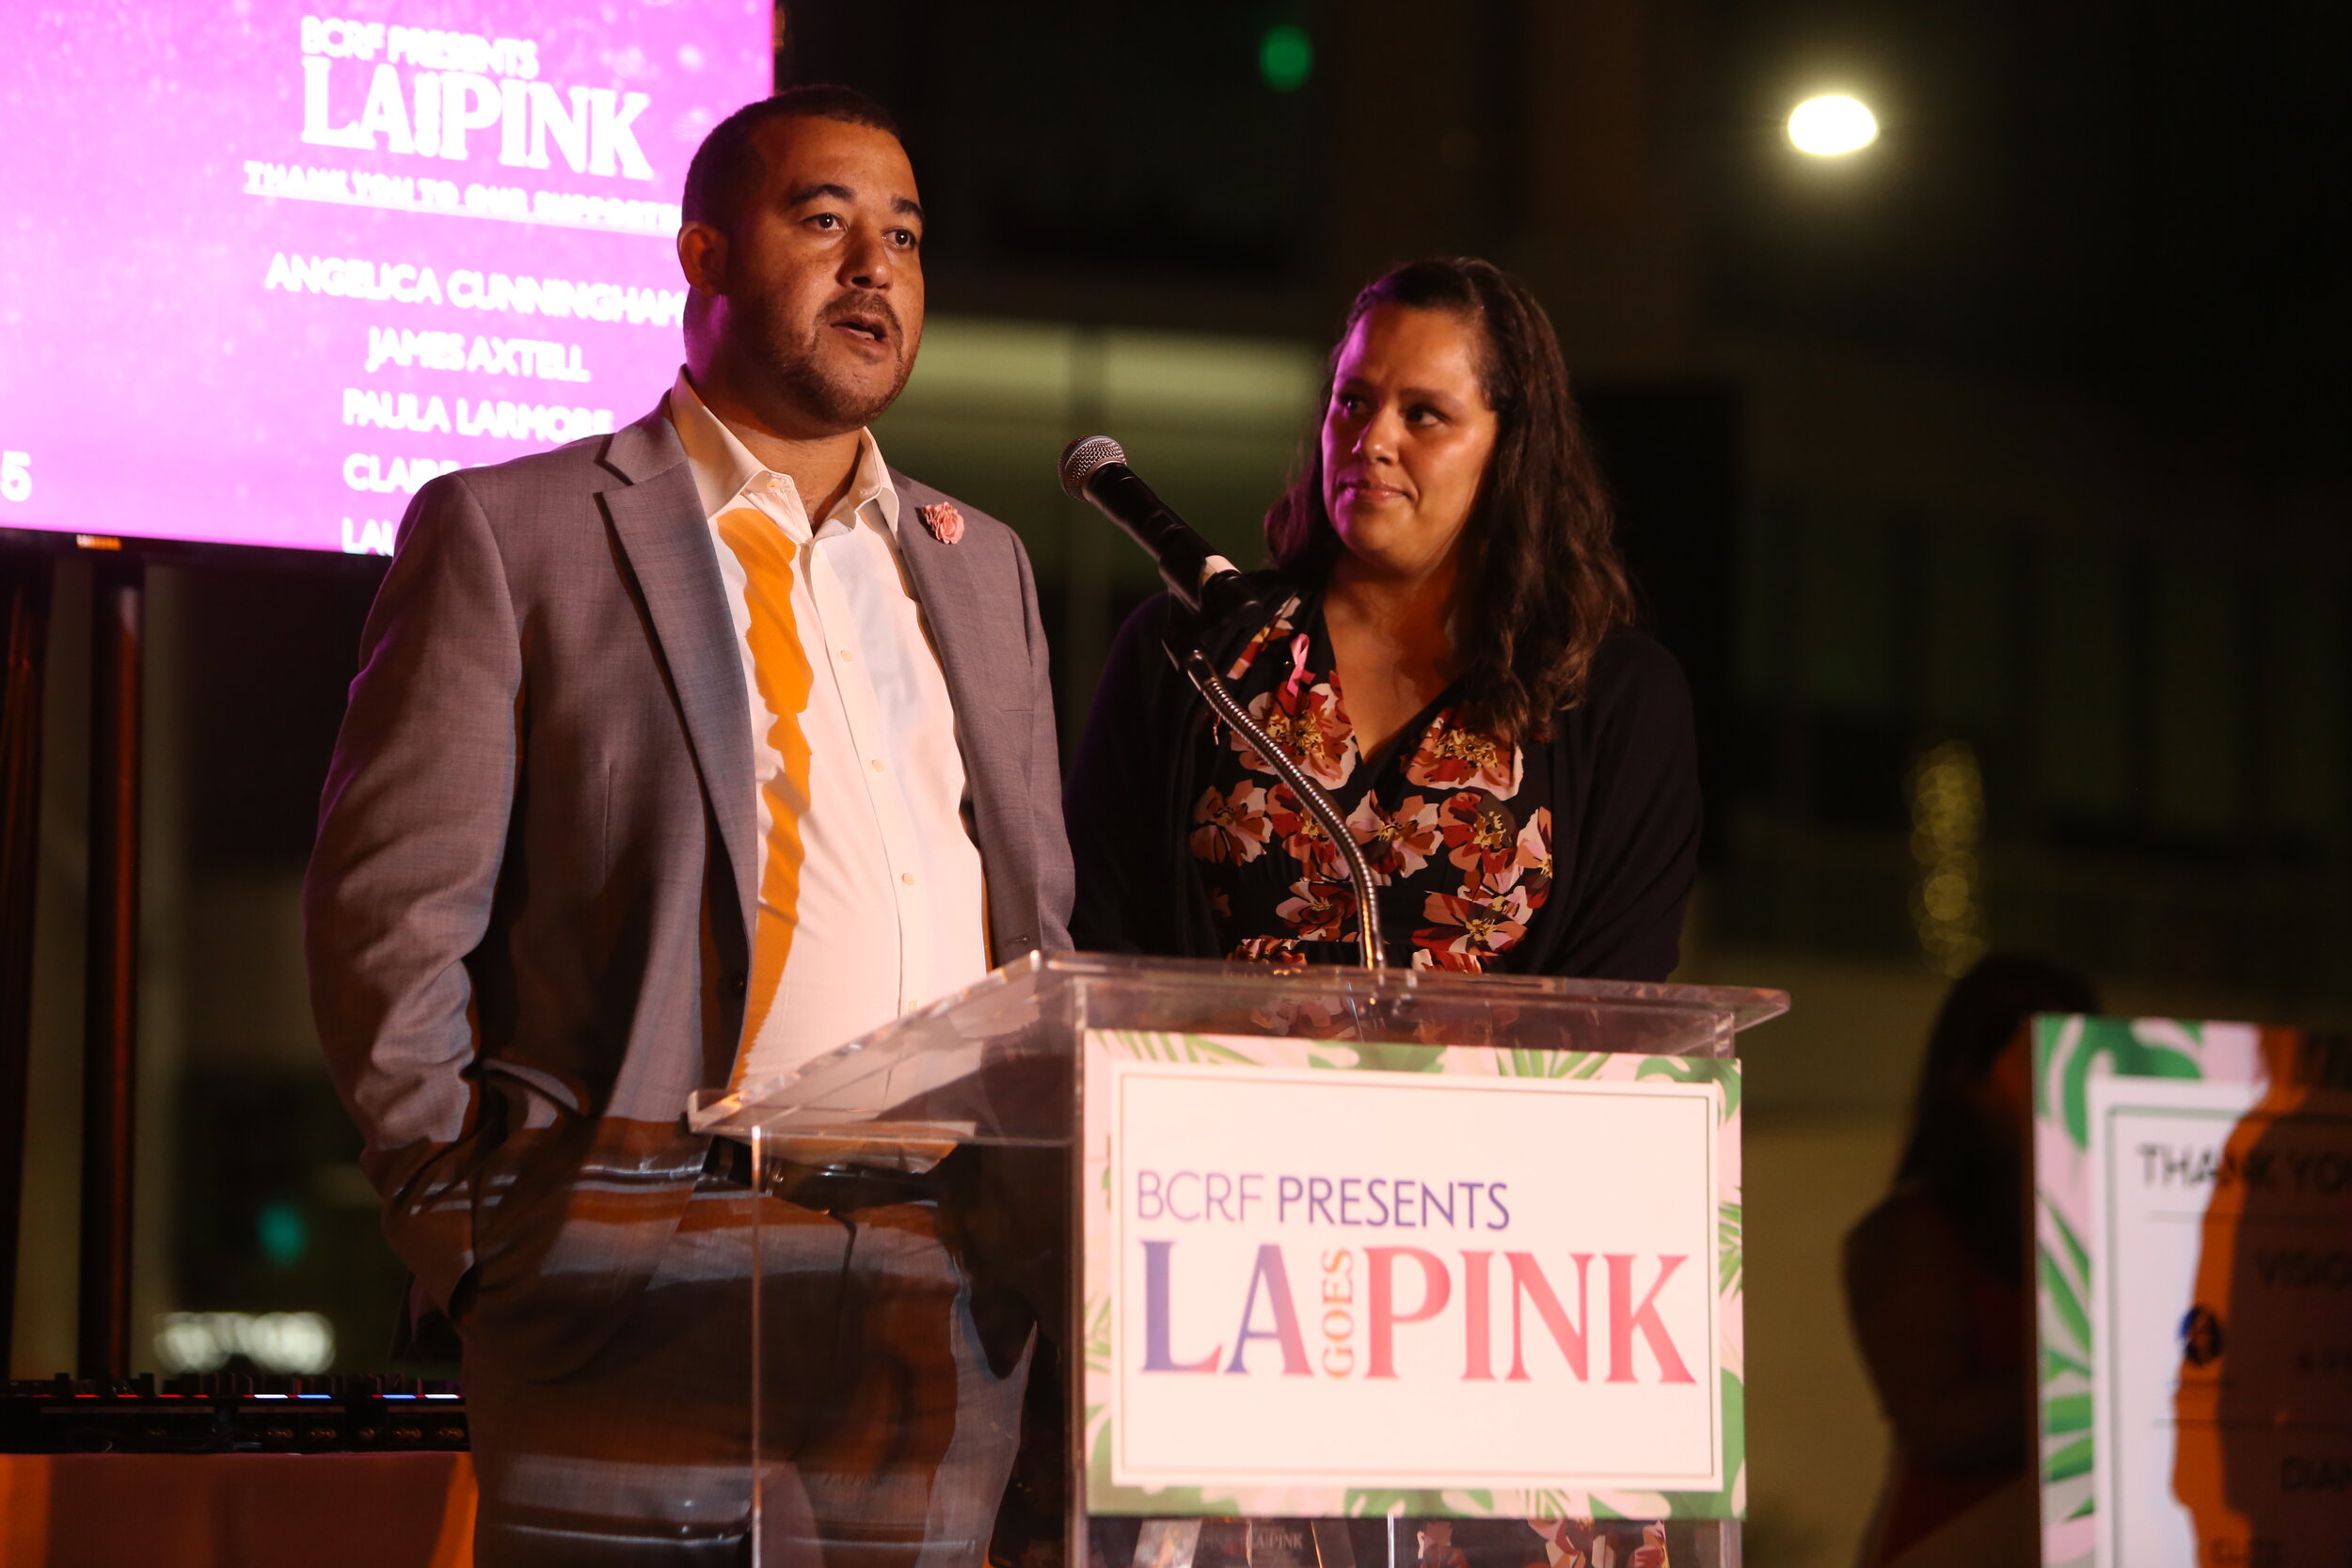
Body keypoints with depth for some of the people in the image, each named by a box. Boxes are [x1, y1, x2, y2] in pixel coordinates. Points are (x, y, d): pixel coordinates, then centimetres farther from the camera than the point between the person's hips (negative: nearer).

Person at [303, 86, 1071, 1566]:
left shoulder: (984, 563, 20)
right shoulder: (510, 533, 4)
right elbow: (392, 915, -1)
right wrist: (488, 1239, -7)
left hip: (953, 1317, 4)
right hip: (650, 1297, -4)